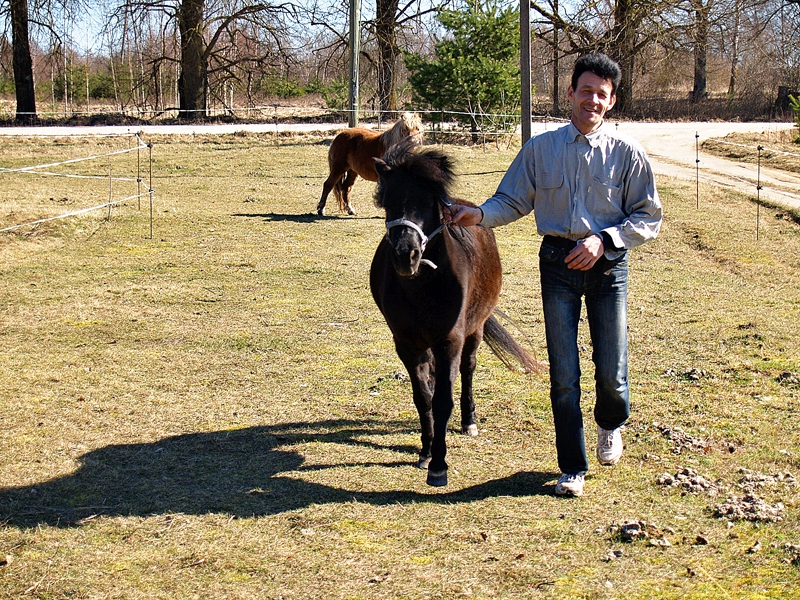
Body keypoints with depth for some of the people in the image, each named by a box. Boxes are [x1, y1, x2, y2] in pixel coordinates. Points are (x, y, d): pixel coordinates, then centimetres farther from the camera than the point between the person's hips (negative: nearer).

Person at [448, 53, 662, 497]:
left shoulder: (628, 153, 1)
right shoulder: (540, 148, 5)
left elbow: (648, 218, 2)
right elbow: (512, 201, 9)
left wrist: (603, 241, -12)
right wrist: (480, 215, -11)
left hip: (607, 262, 0)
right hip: (558, 262, 1)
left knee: (611, 372, 2)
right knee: (564, 374, 0)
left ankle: (611, 423, 38)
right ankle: (573, 468, 13)